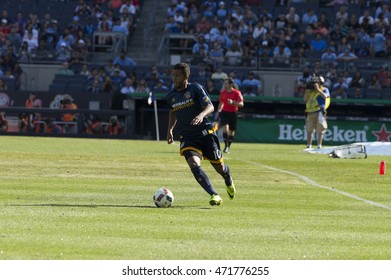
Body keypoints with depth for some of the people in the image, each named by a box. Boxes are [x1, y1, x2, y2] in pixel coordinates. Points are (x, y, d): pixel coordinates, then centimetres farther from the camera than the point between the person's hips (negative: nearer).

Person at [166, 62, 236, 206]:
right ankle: (214, 196, -25)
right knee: (194, 164, -24)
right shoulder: (170, 96, 6)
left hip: (206, 133, -2)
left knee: (219, 166, 6)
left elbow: (210, 107, -18)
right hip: (188, 138, 2)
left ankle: (229, 181, 44)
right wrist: (170, 129, 17)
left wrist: (201, 115, -38)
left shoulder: (195, 89, -8)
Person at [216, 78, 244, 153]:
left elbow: (241, 104, -16)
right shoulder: (223, 92, 5)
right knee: (225, 127, -20)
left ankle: (228, 147, 23)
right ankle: (226, 145, -16)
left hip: (233, 113, -2)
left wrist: (233, 103, -31)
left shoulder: (237, 93, -8)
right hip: (224, 112, 2)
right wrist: (218, 111, 13)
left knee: (231, 131, 6)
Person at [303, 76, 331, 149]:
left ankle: (319, 146, -5)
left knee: (320, 130, -7)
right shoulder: (311, 91, 22)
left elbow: (325, 96, -15)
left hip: (319, 112, -5)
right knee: (309, 130, 4)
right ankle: (309, 145, 8)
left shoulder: (324, 90, 7)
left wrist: (318, 89, -9)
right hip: (310, 112, 5)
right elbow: (305, 99, 15)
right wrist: (307, 90, 9)